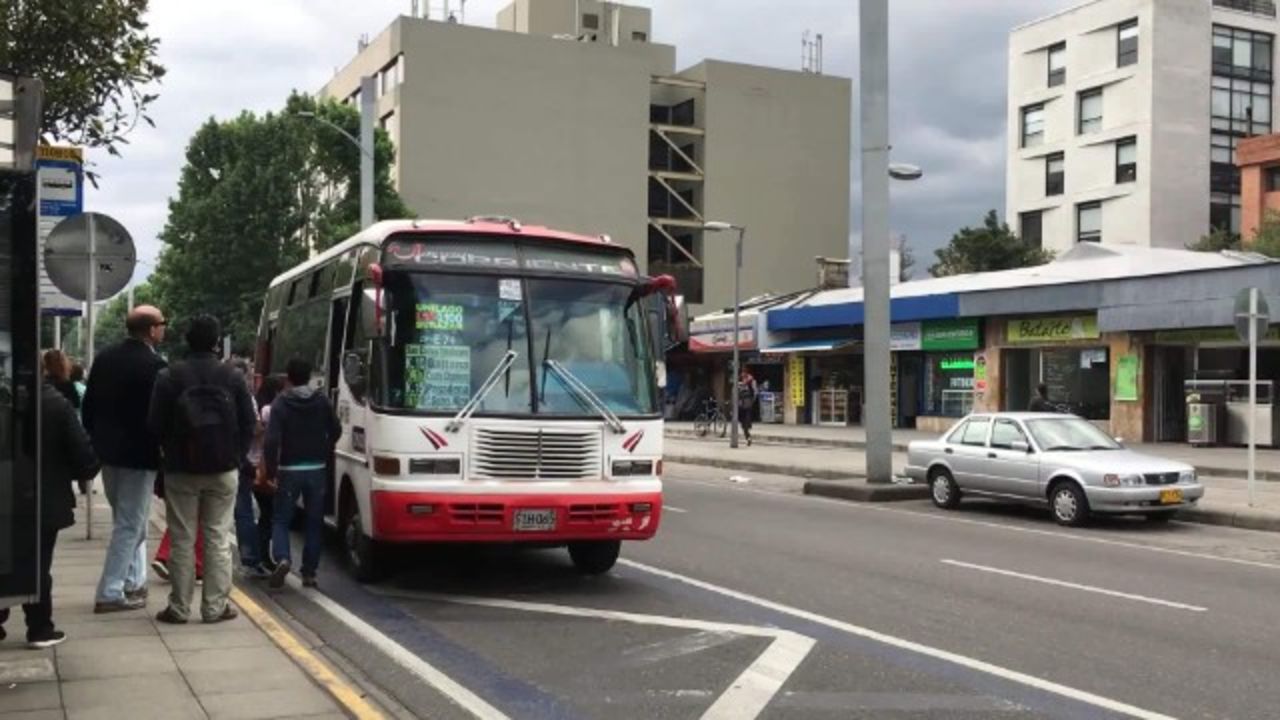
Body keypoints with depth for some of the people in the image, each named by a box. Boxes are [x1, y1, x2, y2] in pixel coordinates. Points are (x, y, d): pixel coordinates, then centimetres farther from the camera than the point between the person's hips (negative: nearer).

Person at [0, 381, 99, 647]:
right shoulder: (56, 405, -14)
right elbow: (82, 451, -14)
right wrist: (85, 473, 6)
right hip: (46, 501, -3)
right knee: (38, 565, 5)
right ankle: (40, 629, 10)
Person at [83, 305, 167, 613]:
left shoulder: (104, 358, 4)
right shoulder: (155, 366, -18)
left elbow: (88, 405, 9)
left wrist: (97, 439, 18)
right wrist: (164, 451, -4)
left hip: (109, 452, 8)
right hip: (139, 454, -8)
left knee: (128, 520, 21)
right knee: (130, 524, 1)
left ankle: (134, 582, 27)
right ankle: (110, 593, 3)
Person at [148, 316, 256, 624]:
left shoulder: (169, 377, -5)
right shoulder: (233, 378, -1)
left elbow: (156, 425, -4)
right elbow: (248, 425, 0)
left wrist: (170, 454, 12)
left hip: (181, 470, -1)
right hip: (223, 471, 1)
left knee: (182, 540, 5)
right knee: (218, 538, 5)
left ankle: (179, 607, 9)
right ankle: (215, 607, 6)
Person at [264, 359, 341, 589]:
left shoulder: (281, 403, -8)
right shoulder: (322, 401, 0)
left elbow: (272, 440, -15)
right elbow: (336, 431, 4)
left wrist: (271, 469, -5)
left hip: (290, 470, -2)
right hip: (316, 469, 2)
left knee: (281, 519, 9)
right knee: (314, 522, 10)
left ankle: (282, 558, -15)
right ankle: (309, 572, 9)